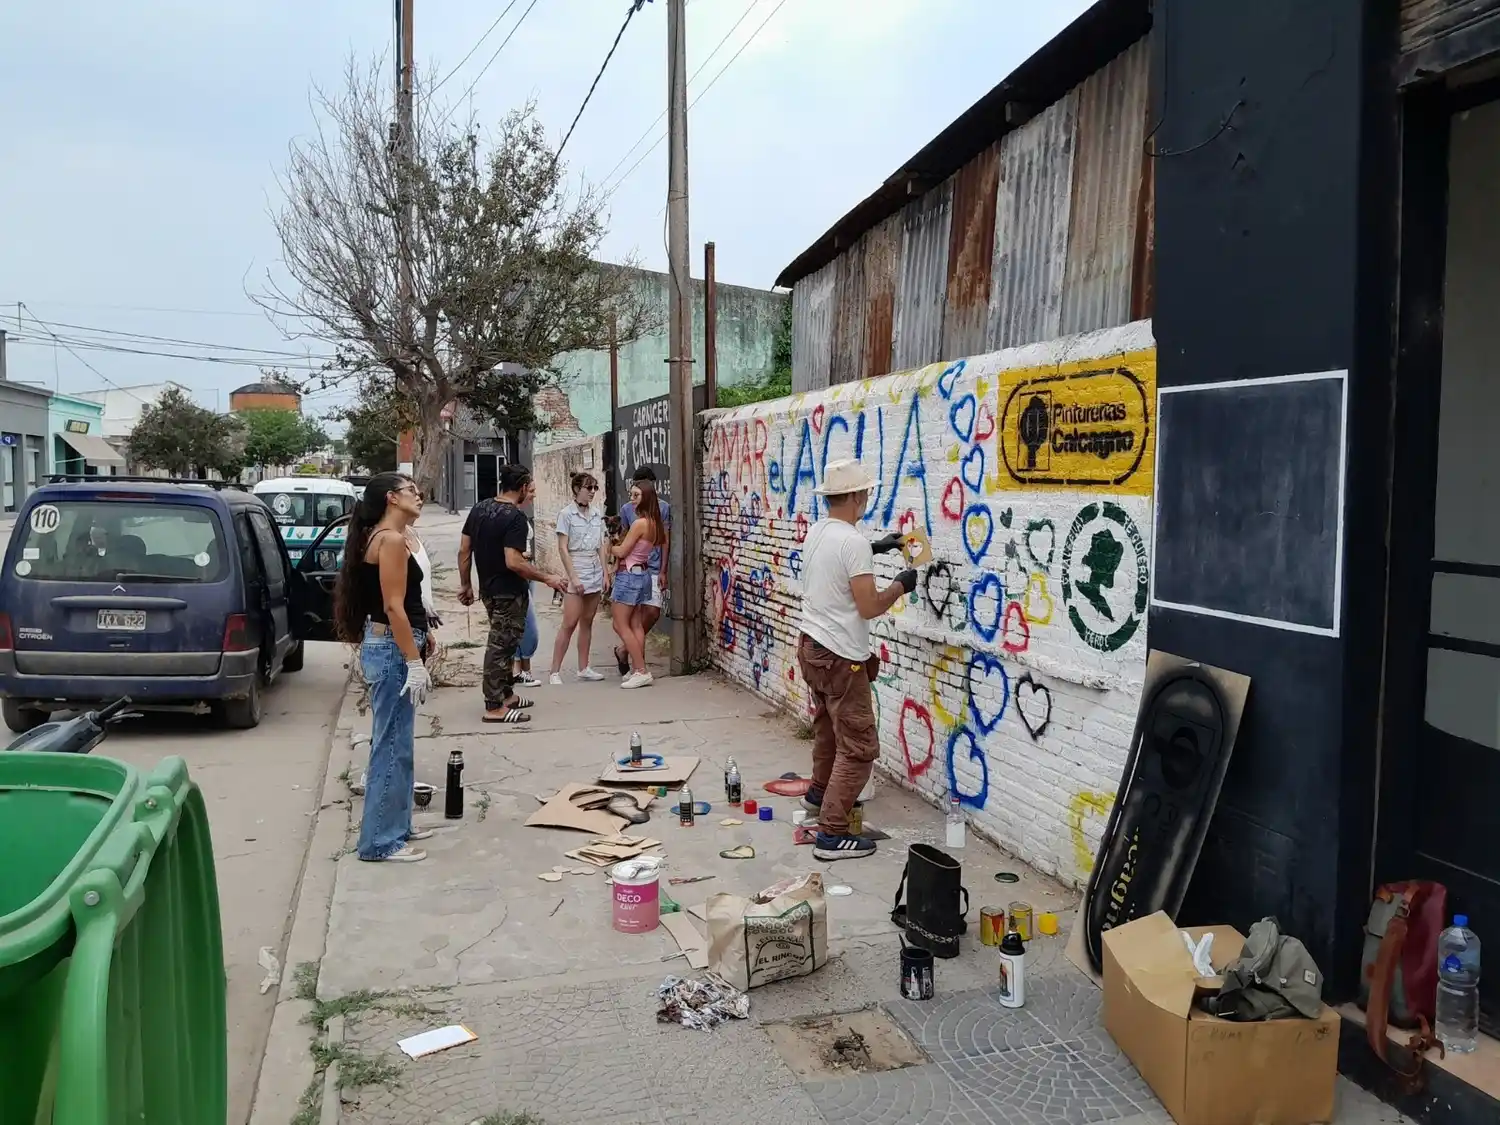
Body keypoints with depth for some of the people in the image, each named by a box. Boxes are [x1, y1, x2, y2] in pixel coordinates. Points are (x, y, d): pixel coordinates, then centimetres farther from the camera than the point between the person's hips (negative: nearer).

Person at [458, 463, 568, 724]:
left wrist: (465, 585, 16)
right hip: (509, 592, -8)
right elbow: (513, 563, -26)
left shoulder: (479, 509, 4)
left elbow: (464, 551, 7)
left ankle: (505, 694, 32)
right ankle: (494, 708, 4)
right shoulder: (515, 517, -20)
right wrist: (548, 579, -18)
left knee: (503, 643, 21)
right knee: (501, 647, -2)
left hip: (488, 589, 8)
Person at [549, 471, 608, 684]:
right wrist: (573, 577, -15)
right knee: (569, 624, -7)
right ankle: (555, 672, -3)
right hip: (577, 574, -6)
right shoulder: (566, 514, -7)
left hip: (595, 574, 6)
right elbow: (563, 549, -10)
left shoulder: (597, 514, 9)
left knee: (587, 623, 11)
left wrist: (605, 574, 10)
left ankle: (583, 668, 18)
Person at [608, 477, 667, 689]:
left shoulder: (640, 523, -19)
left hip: (629, 575, -9)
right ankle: (637, 669, 13)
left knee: (621, 626, -4)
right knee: (636, 625, 11)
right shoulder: (653, 522, 8)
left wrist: (608, 547, 5)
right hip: (642, 574, 9)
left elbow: (622, 551, -13)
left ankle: (641, 671, -6)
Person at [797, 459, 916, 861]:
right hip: (841, 658, -10)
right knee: (858, 749, -3)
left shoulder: (816, 532, 6)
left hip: (811, 646, 10)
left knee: (828, 727, 30)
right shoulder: (854, 542, -22)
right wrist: (900, 585, -5)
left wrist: (874, 548, 24)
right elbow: (869, 608, -21)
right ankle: (832, 835, -3)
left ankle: (820, 792, 48)